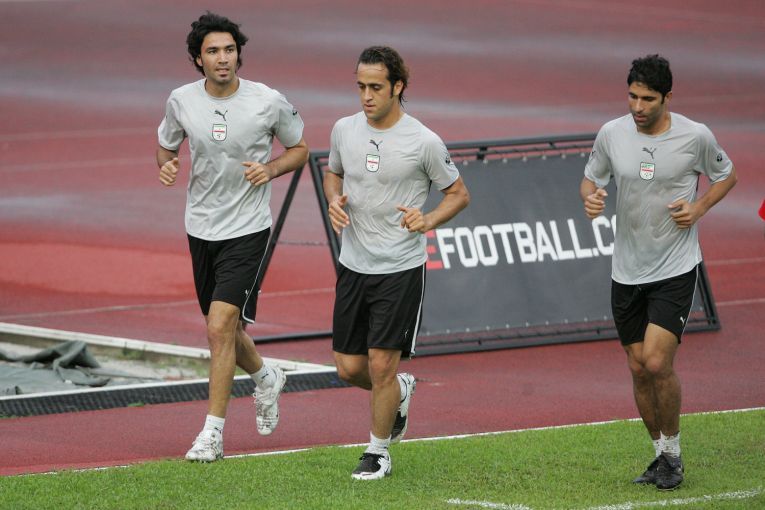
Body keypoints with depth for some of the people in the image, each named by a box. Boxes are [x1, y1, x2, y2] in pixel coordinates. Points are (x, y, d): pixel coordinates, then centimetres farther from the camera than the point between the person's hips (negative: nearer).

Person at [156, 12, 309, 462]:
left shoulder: (269, 102, -10)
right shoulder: (181, 101, -3)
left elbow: (300, 148, 6)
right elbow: (167, 145, 15)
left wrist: (271, 169, -13)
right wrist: (167, 165, -8)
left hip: (248, 229, -4)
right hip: (201, 227, 4)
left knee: (220, 327, -15)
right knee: (224, 328, 15)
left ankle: (213, 433, -9)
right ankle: (266, 378, 47)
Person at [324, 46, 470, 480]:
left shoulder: (424, 142, -11)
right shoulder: (345, 130, 1)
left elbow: (459, 193, 0)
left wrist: (428, 221, -18)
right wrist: (334, 199, -2)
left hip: (401, 268, -5)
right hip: (354, 265, 5)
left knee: (381, 364, -7)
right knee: (349, 368, 7)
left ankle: (379, 453, 11)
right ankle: (400, 391, 39)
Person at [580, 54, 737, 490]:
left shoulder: (696, 136, -9)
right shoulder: (612, 134, -3)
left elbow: (726, 174, 8)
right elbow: (592, 177, 12)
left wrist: (699, 208, -9)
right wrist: (590, 196, -11)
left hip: (676, 270, -4)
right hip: (627, 271, 4)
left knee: (657, 363, -15)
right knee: (639, 369, 7)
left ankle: (673, 453, 5)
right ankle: (663, 455, 23)